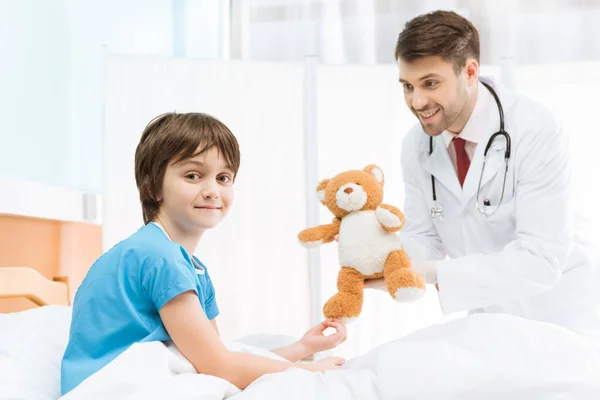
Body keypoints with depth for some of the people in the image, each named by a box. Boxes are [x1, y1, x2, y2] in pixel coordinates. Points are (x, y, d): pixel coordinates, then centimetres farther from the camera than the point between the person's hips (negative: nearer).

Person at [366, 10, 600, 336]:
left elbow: (541, 259, -29)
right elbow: (423, 238, 1)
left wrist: (431, 272, -36)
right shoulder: (416, 145, -7)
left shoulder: (537, 132, -24)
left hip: (556, 318, -4)